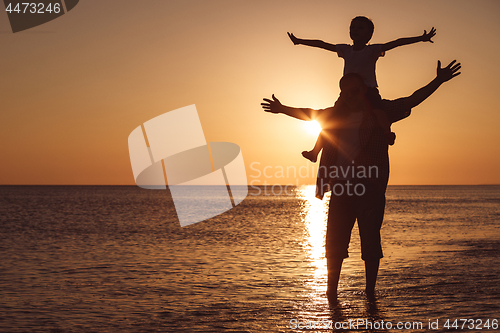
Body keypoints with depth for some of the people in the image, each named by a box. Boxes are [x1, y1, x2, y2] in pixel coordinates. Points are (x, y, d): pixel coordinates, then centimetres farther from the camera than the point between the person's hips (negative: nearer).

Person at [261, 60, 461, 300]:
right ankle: (331, 290, 15)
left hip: (370, 189, -3)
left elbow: (412, 100, -4)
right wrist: (283, 109, 39)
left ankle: (370, 291, 11)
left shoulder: (380, 111, 3)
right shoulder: (337, 114, 14)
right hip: (341, 189, 4)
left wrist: (438, 81, -14)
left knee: (371, 242, -1)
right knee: (334, 242, 4)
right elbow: (310, 114, 30)